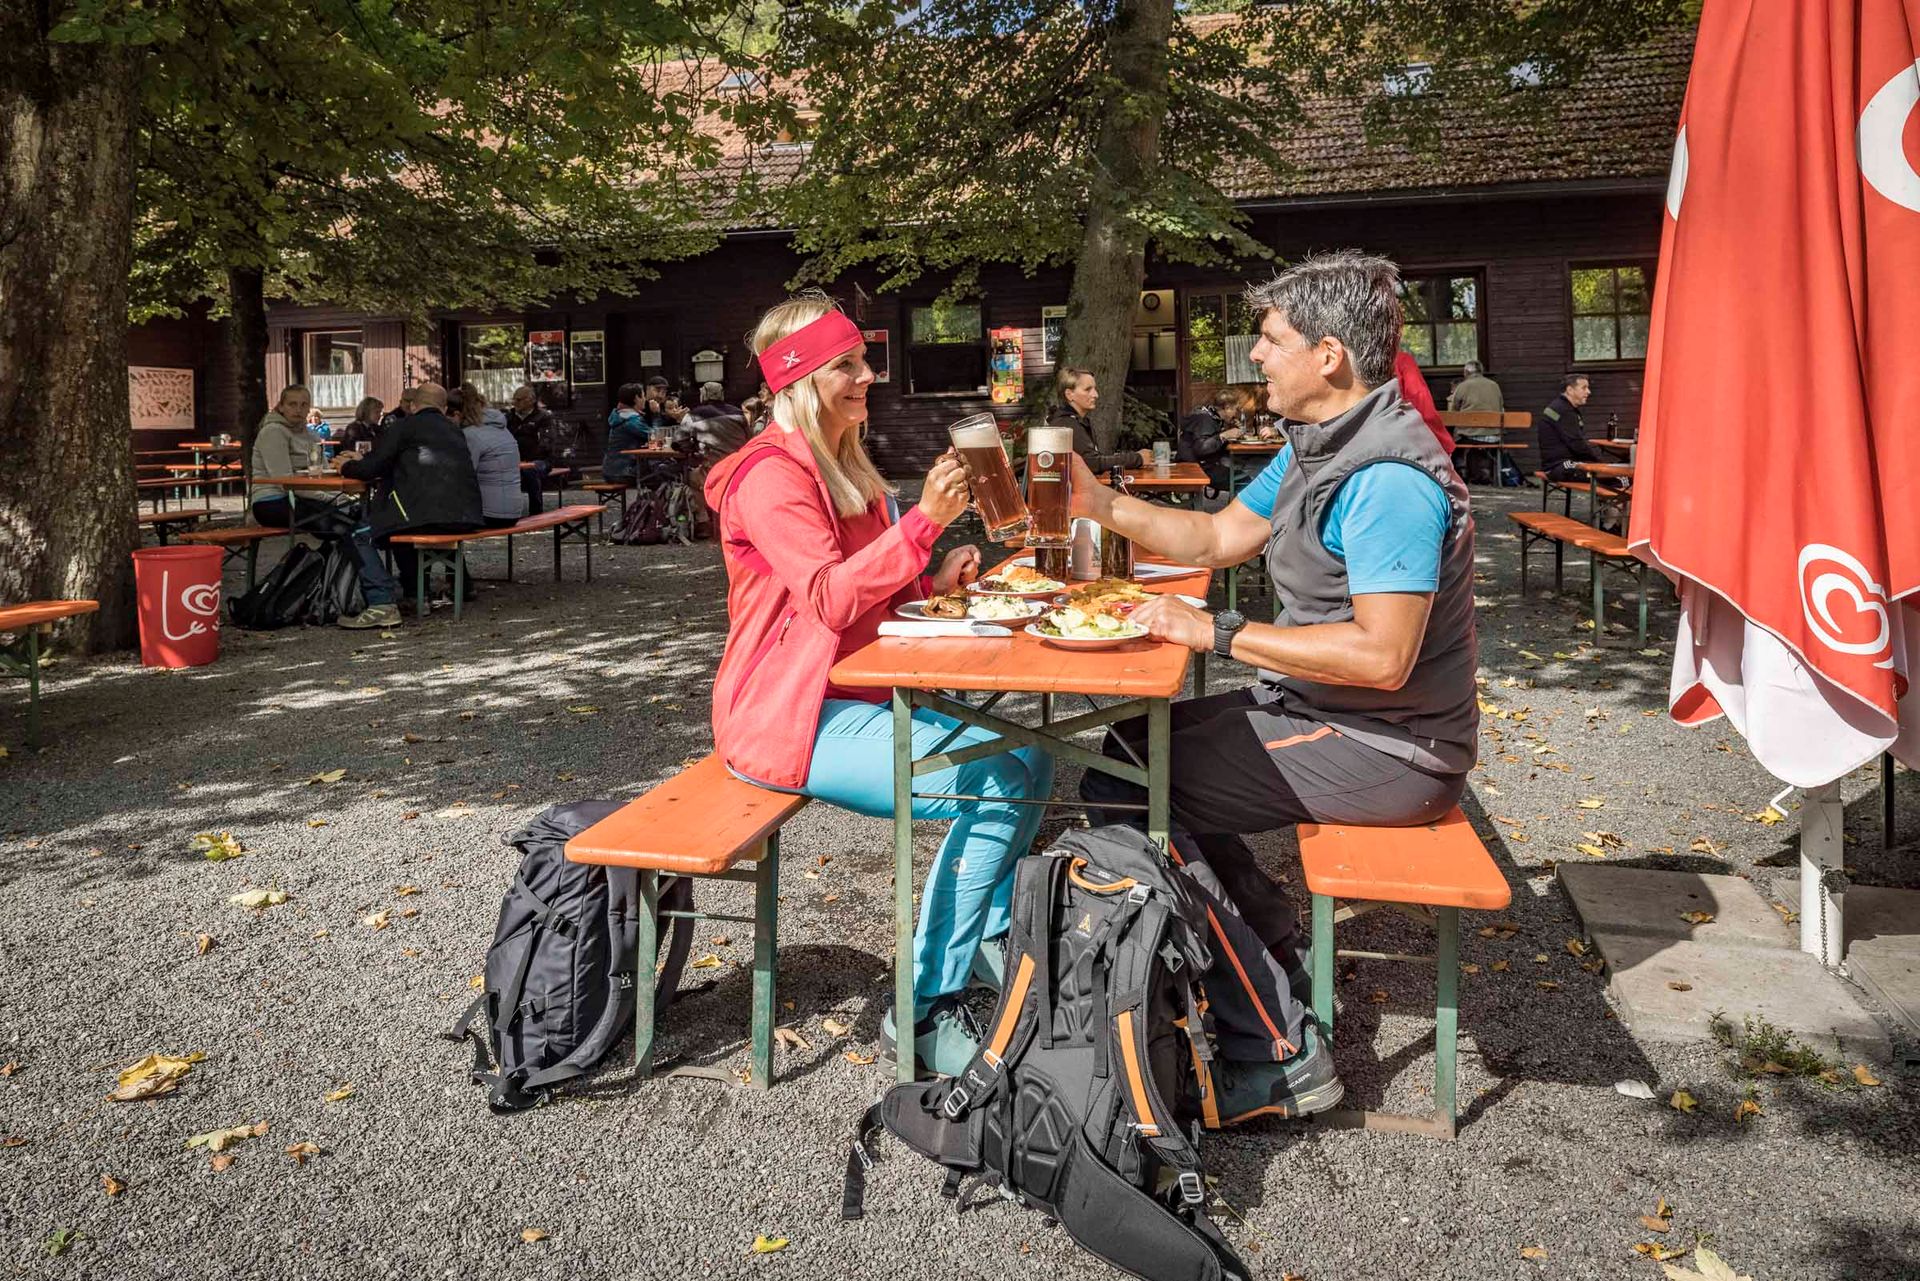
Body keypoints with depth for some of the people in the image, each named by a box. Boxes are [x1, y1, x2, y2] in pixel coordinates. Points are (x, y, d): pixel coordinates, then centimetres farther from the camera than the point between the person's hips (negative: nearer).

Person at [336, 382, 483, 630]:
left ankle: (382, 603, -10)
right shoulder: (455, 431, 23)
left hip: (429, 516, -7)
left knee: (362, 535, 4)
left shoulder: (406, 426, 3)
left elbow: (372, 468, 1)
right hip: (466, 518, 7)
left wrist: (347, 467, 24)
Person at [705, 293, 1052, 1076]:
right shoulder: (772, 475, -14)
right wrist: (924, 519, -29)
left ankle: (991, 938, 12)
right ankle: (926, 1010, -8)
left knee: (1027, 758, -2)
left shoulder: (846, 468, 15)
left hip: (859, 695, 9)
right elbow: (828, 600, -24)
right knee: (988, 792, -20)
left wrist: (932, 578, 3)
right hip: (790, 715, -9)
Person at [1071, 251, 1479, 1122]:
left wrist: (1220, 634, -24)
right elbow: (1217, 537, 16)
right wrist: (1099, 505, 5)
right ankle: (1283, 968, 18)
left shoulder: (1387, 479, -24)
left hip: (1385, 750, -11)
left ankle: (1278, 1054, -8)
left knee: (1122, 788, -16)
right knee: (1131, 744, 17)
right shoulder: (1315, 444, 10)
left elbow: (1382, 657, -29)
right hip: (1321, 711, 11)